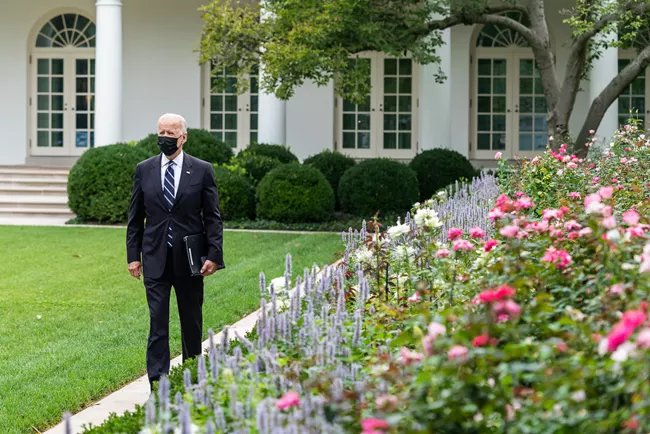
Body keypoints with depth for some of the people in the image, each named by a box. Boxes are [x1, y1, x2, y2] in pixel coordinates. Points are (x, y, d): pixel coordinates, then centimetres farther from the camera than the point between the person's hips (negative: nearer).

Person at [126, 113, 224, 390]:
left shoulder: (202, 170, 1)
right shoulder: (144, 170, 6)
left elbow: (213, 218, 0)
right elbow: (135, 218, 9)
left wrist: (214, 255, -8)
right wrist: (133, 256, 2)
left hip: (190, 259, 0)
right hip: (155, 260, 0)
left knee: (192, 322, 10)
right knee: (157, 321, -5)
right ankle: (158, 384, -5)